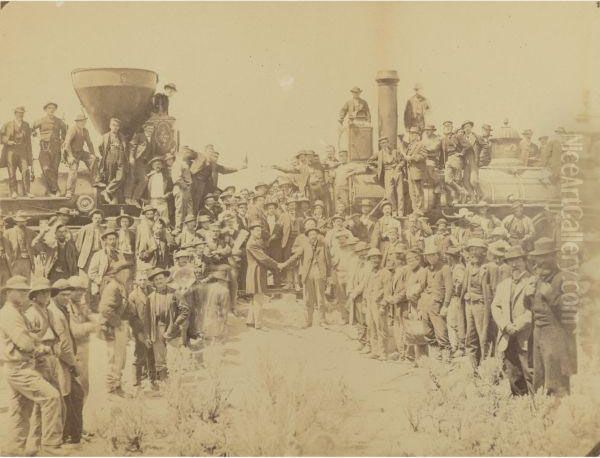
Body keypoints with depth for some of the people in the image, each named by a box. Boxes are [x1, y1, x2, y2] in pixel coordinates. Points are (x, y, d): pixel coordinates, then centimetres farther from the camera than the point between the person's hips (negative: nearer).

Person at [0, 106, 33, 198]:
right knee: (12, 173, 0)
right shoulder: (8, 125, 4)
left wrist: (30, 154, 12)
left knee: (26, 171, -10)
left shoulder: (26, 125, 12)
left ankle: (27, 191, -3)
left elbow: (28, 140, 16)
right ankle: (14, 192, 6)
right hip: (11, 150, -1)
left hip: (22, 151, 1)